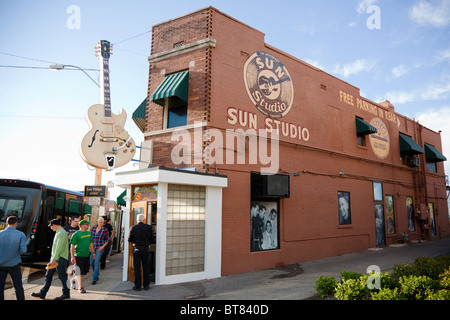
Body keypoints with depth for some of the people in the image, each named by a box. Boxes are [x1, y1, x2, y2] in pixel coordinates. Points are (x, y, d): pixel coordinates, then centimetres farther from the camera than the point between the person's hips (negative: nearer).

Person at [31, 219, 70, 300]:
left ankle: (66, 293, 8)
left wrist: (54, 259, -25)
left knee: (62, 276, -2)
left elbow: (59, 247, -23)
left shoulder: (61, 233, -16)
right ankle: (42, 293, 20)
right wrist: (53, 258, 21)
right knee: (48, 275, 12)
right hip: (55, 258, 10)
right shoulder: (58, 232, 17)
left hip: (60, 258, -10)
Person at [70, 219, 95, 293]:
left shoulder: (89, 233, 9)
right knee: (80, 272, -2)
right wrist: (72, 256, -15)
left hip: (86, 255, 7)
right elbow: (72, 246, -11)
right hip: (79, 255, -7)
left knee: (85, 271, 12)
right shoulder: (76, 234, -11)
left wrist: (93, 252, 18)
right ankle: (80, 288, 9)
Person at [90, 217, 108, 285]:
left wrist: (102, 247, -9)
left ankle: (94, 279, 0)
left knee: (96, 263, -9)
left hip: (99, 248, -4)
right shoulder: (93, 228, 3)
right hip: (93, 247, 4)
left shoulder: (105, 230, -6)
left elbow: (107, 240, 1)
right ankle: (97, 274, 36)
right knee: (91, 262, 10)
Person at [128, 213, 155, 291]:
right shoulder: (149, 227, -4)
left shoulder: (133, 228, -6)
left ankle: (137, 286, 11)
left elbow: (129, 240, 1)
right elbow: (152, 240, -1)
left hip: (137, 249, -1)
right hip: (146, 249, 1)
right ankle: (146, 285, 16)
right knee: (146, 267, 10)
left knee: (137, 268, 7)